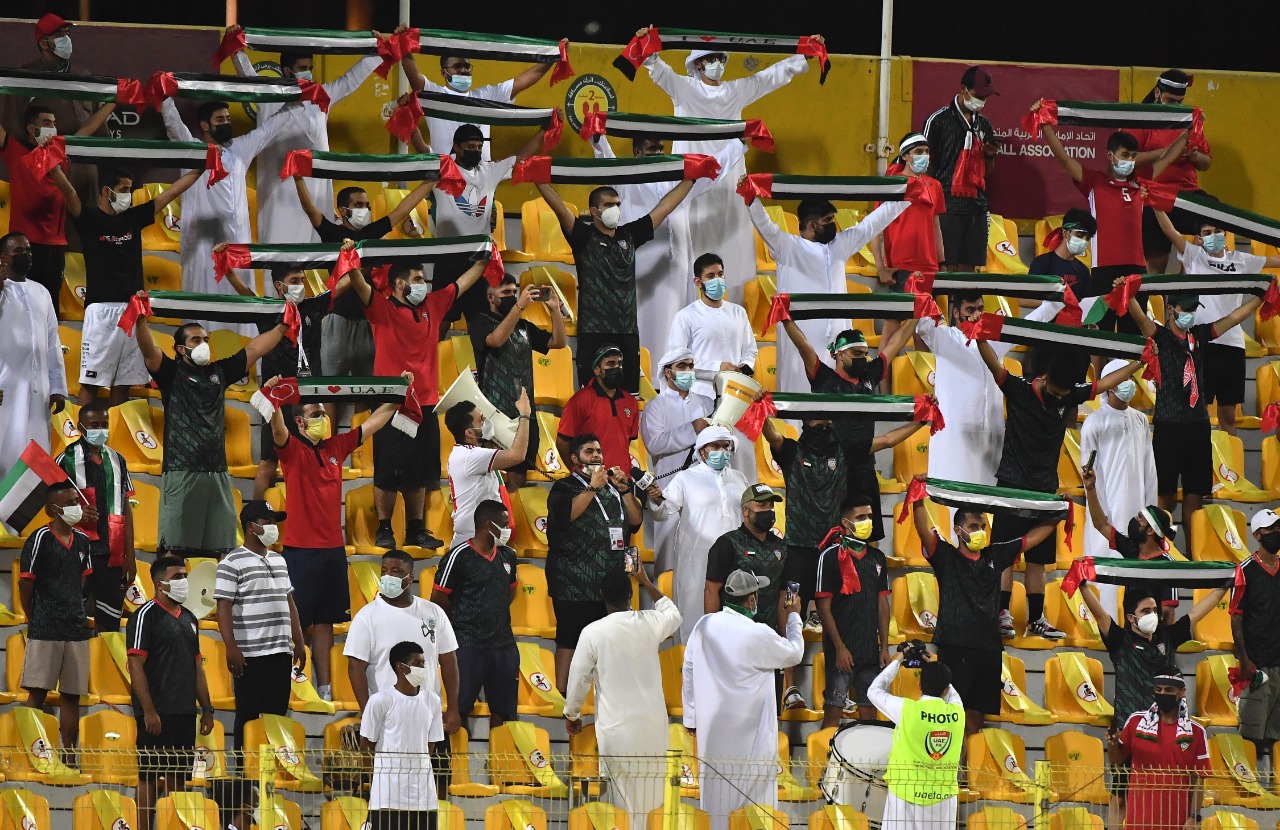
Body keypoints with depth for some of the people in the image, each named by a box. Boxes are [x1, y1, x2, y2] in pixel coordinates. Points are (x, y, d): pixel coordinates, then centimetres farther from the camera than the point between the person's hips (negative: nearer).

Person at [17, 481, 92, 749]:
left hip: (76, 629, 6)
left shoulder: (82, 541, 11)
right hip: (45, 631, -6)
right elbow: (25, 584, -4)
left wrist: (75, 614, 12)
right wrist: (36, 621, 3)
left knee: (71, 696, 7)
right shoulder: (41, 539, -8)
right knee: (37, 694, -4)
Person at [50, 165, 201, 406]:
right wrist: (52, 165, -32)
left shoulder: (134, 218, 14)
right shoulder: (89, 219, -1)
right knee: (91, 380, -7)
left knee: (124, 381, 6)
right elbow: (68, 191, -17)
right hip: (101, 310, -5)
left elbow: (170, 193, 18)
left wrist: (198, 170, 18)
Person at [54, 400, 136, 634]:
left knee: (109, 623, 4)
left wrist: (130, 557, 9)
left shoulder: (117, 461, 14)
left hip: (112, 554, 4)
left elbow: (126, 510, 14)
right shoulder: (66, 461, 1)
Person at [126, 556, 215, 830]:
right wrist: (149, 710, -19)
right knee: (150, 778, -5)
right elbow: (135, 665, -13)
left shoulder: (188, 618, 17)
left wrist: (206, 708, 16)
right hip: (158, 713, -7)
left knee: (177, 777, 10)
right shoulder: (145, 616, -7)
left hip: (185, 713, 7)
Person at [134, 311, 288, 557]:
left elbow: (254, 350, 23)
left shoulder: (219, 372, 18)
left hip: (217, 473, 5)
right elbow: (149, 351, -12)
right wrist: (140, 319, -28)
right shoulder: (172, 373, 4)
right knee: (175, 549, -8)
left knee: (218, 551, 5)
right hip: (181, 472, -5)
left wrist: (283, 326, 22)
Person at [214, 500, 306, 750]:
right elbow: (224, 608, -12)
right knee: (248, 716, -2)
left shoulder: (279, 560, 17)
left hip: (281, 653, 7)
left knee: (278, 714, 7)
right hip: (250, 655, -7)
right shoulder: (232, 563, -6)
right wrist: (231, 648, -19)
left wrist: (299, 642, 16)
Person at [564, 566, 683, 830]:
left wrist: (571, 714, 15)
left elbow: (578, 679, -2)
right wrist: (647, 584, 34)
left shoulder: (593, 633, -11)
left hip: (617, 727, -3)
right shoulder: (650, 624, -1)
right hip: (652, 725, 3)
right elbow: (674, 615, 24)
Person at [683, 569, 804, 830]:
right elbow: (794, 654, 1)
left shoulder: (704, 626, -2)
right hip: (749, 731, -5)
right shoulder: (759, 636, -17)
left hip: (711, 728, 5)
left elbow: (689, 672, 7)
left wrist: (691, 716, 19)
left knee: (715, 798, 12)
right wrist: (793, 616, 17)